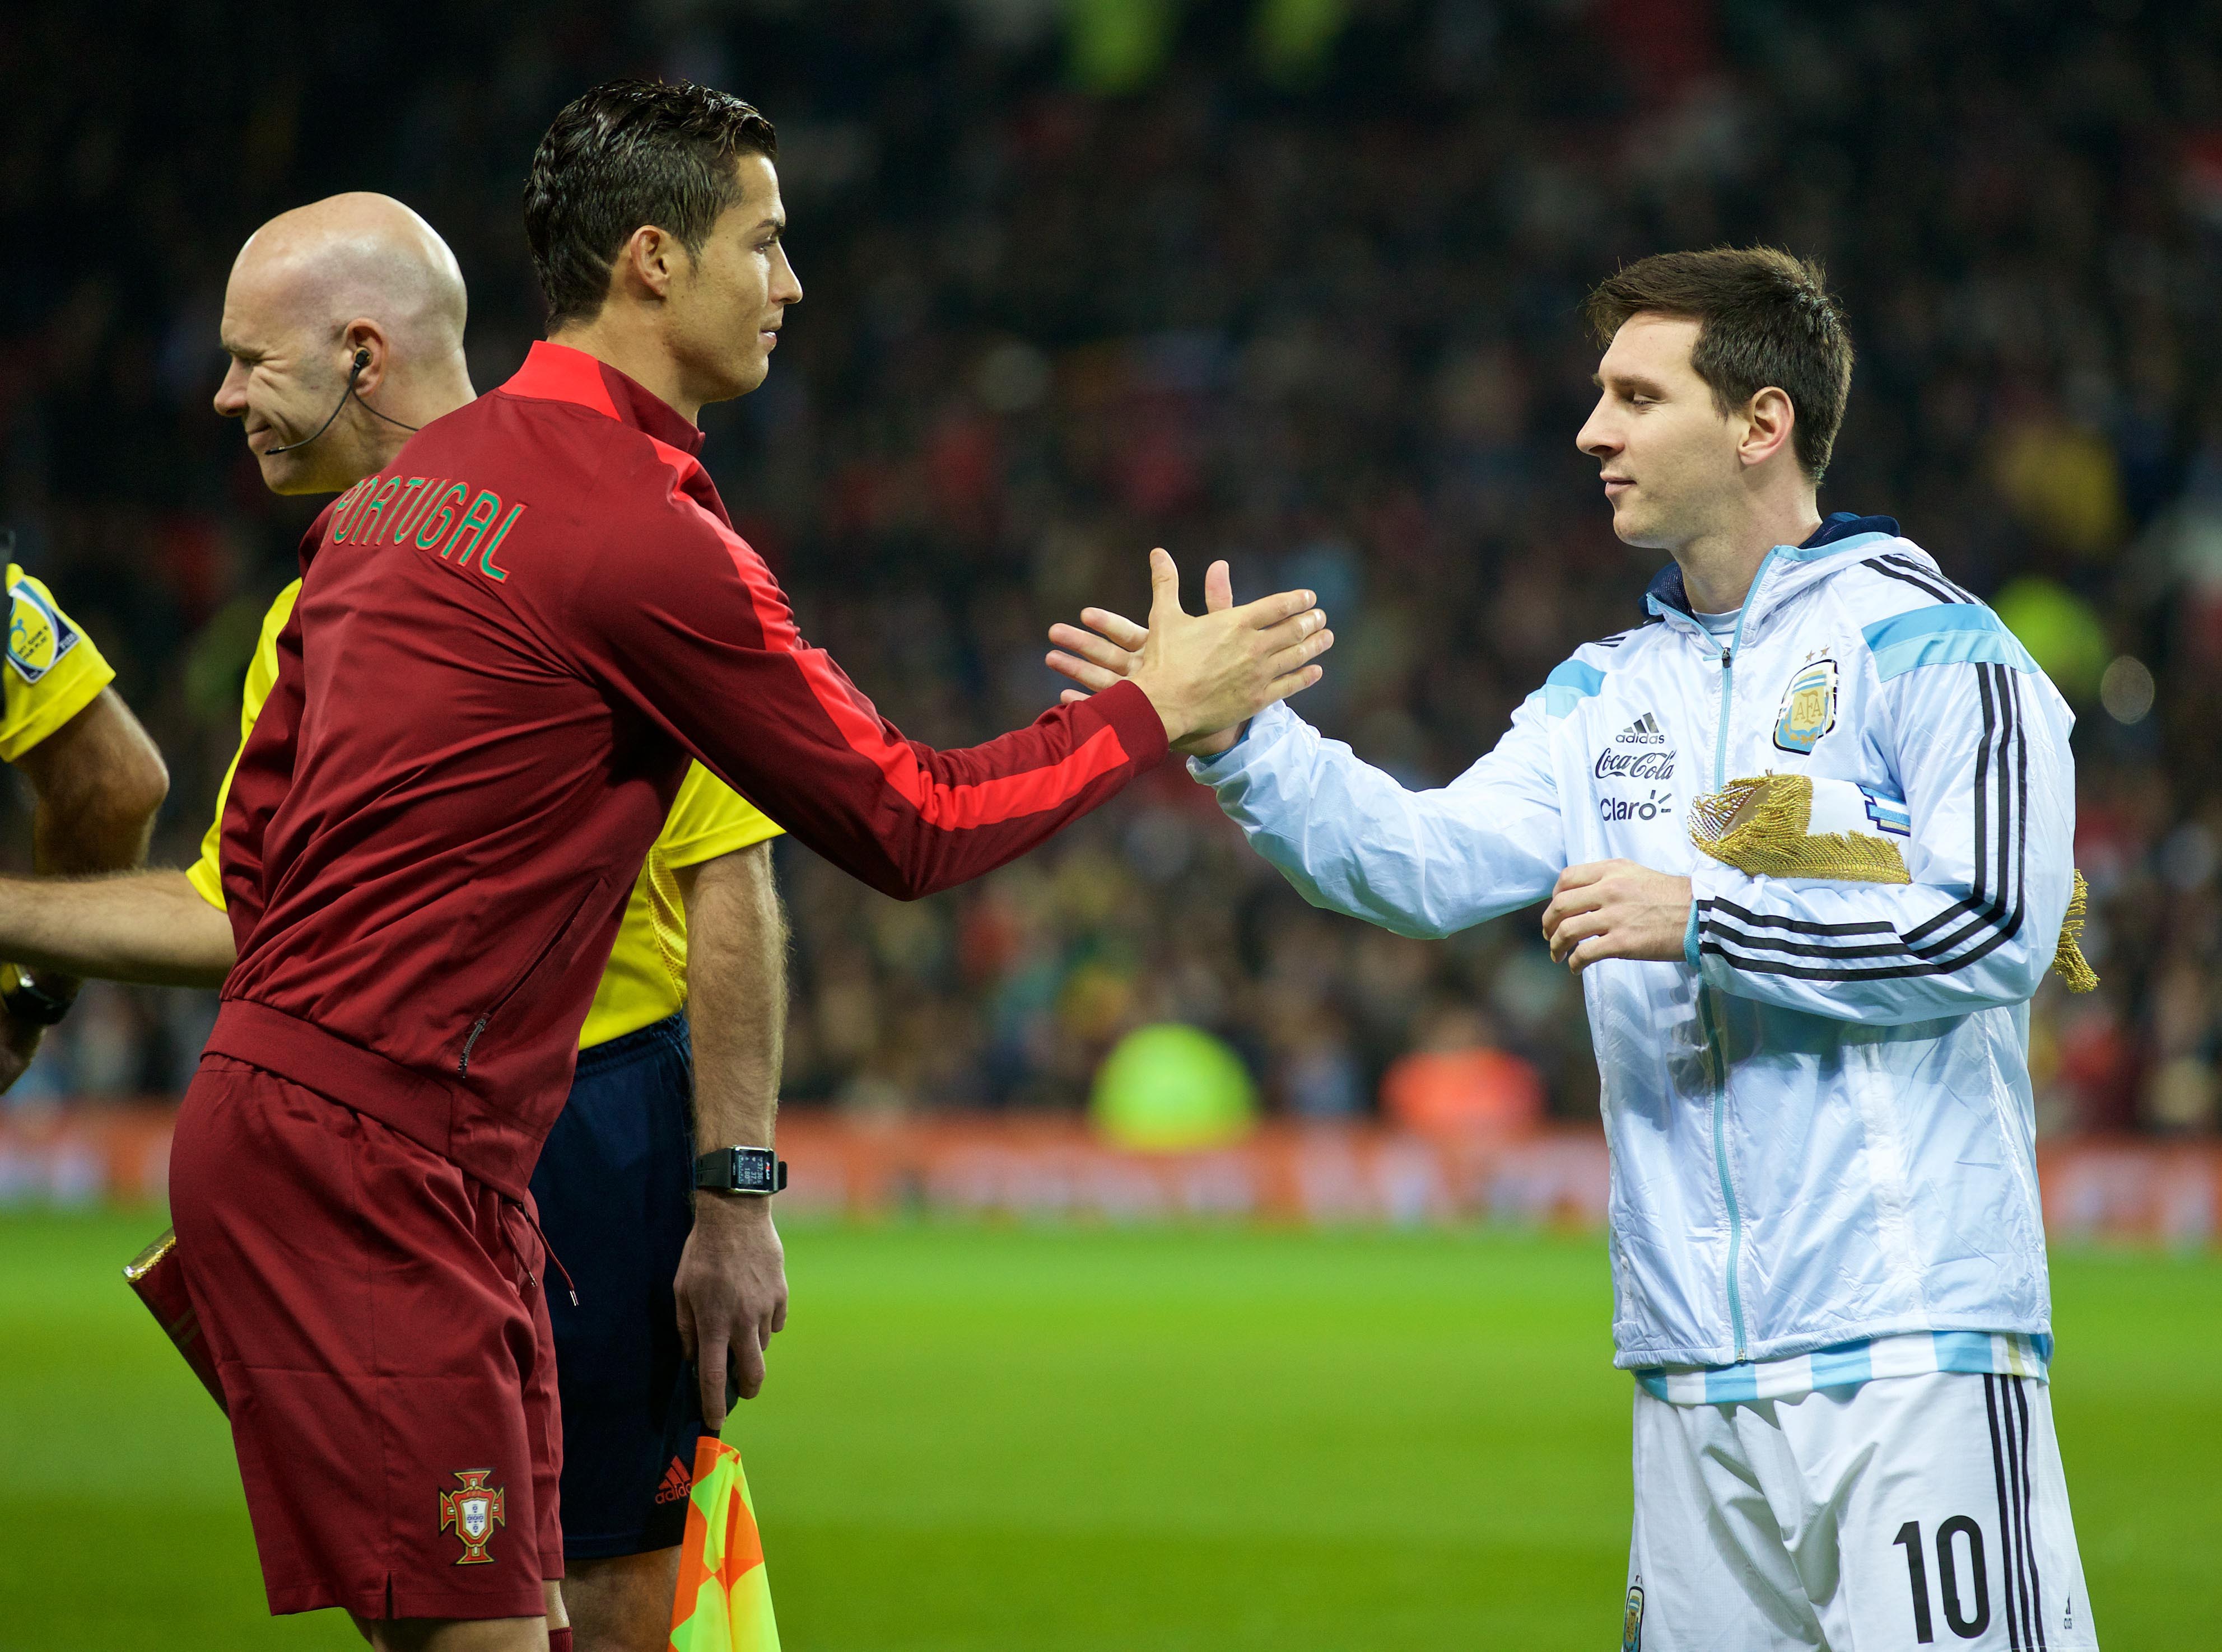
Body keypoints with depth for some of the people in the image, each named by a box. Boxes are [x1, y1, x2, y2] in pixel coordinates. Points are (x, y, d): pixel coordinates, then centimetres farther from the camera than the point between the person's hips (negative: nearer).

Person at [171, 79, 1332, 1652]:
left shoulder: (407, 483, 15)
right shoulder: (646, 536, -13)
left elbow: (260, 830, 22)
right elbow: (908, 825, -7)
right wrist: (1155, 708, 5)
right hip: (376, 1160, -10)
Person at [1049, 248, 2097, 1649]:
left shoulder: (1926, 648, -3)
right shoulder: (1608, 695, 18)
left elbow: (1991, 926, -13)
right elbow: (1435, 861, 5)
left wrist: (1702, 921, -13)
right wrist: (1237, 740, -9)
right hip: (1695, 1367, 6)